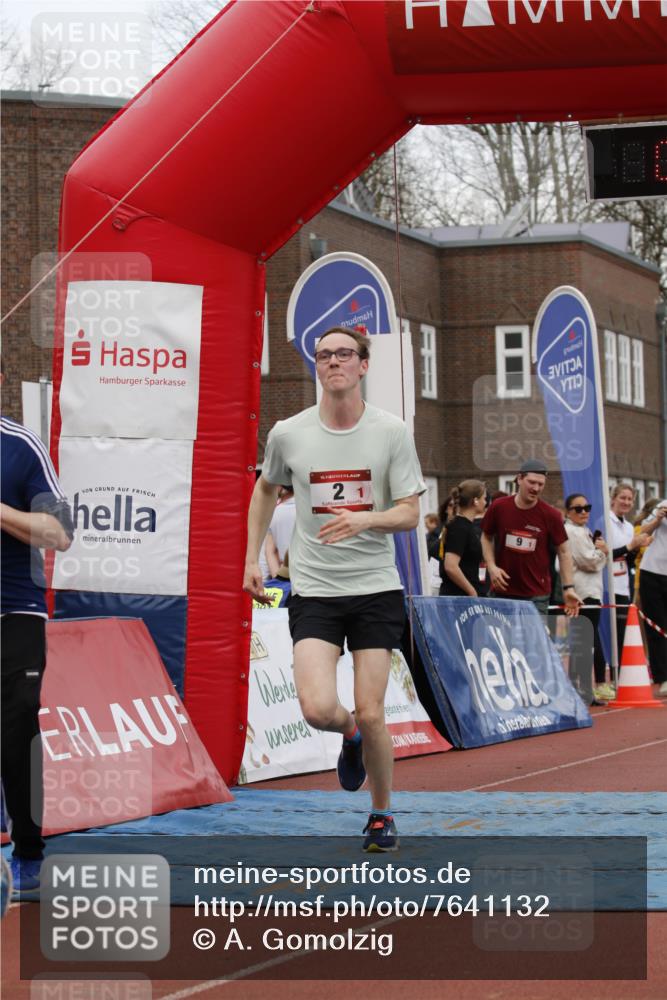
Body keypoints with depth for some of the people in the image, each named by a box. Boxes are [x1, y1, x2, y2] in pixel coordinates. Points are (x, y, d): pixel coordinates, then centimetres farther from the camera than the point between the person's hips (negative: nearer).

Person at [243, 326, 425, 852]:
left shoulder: (392, 431, -4)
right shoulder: (288, 434, 0)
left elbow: (409, 512, -4)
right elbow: (266, 487, 20)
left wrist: (364, 518, -25)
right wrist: (252, 558, 17)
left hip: (376, 590, 0)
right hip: (313, 591, 0)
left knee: (370, 714, -3)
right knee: (319, 709, -17)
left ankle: (382, 813, 22)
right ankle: (350, 736, 21)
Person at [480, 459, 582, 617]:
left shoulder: (550, 515, -6)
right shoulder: (499, 507, -3)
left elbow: (563, 552, 2)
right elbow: (486, 537, 12)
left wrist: (568, 588, -6)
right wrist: (491, 566, -3)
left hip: (537, 596, -2)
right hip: (502, 591, 2)